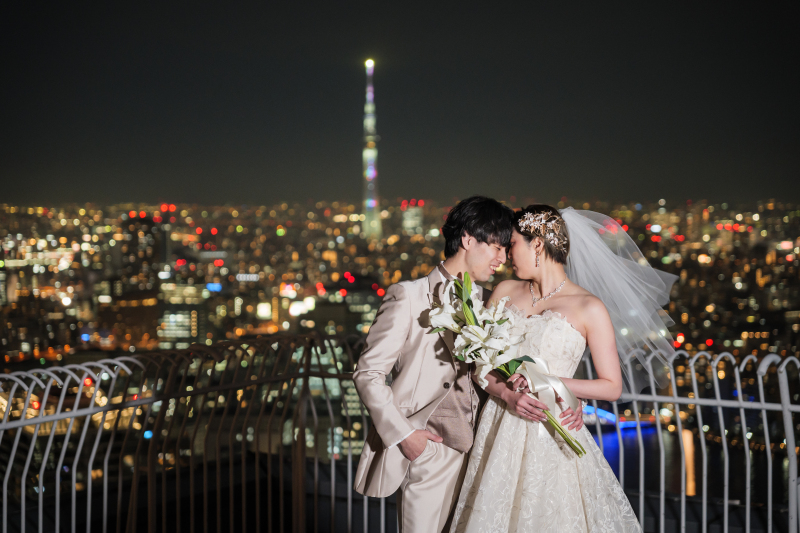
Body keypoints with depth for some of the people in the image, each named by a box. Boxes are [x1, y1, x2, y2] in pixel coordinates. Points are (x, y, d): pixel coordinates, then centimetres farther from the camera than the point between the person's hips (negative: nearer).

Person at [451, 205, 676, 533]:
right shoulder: (505, 292, 7)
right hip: (500, 431, 4)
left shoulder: (589, 308, -6)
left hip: (551, 435, -4)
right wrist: (509, 395, -12)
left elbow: (612, 387, -4)